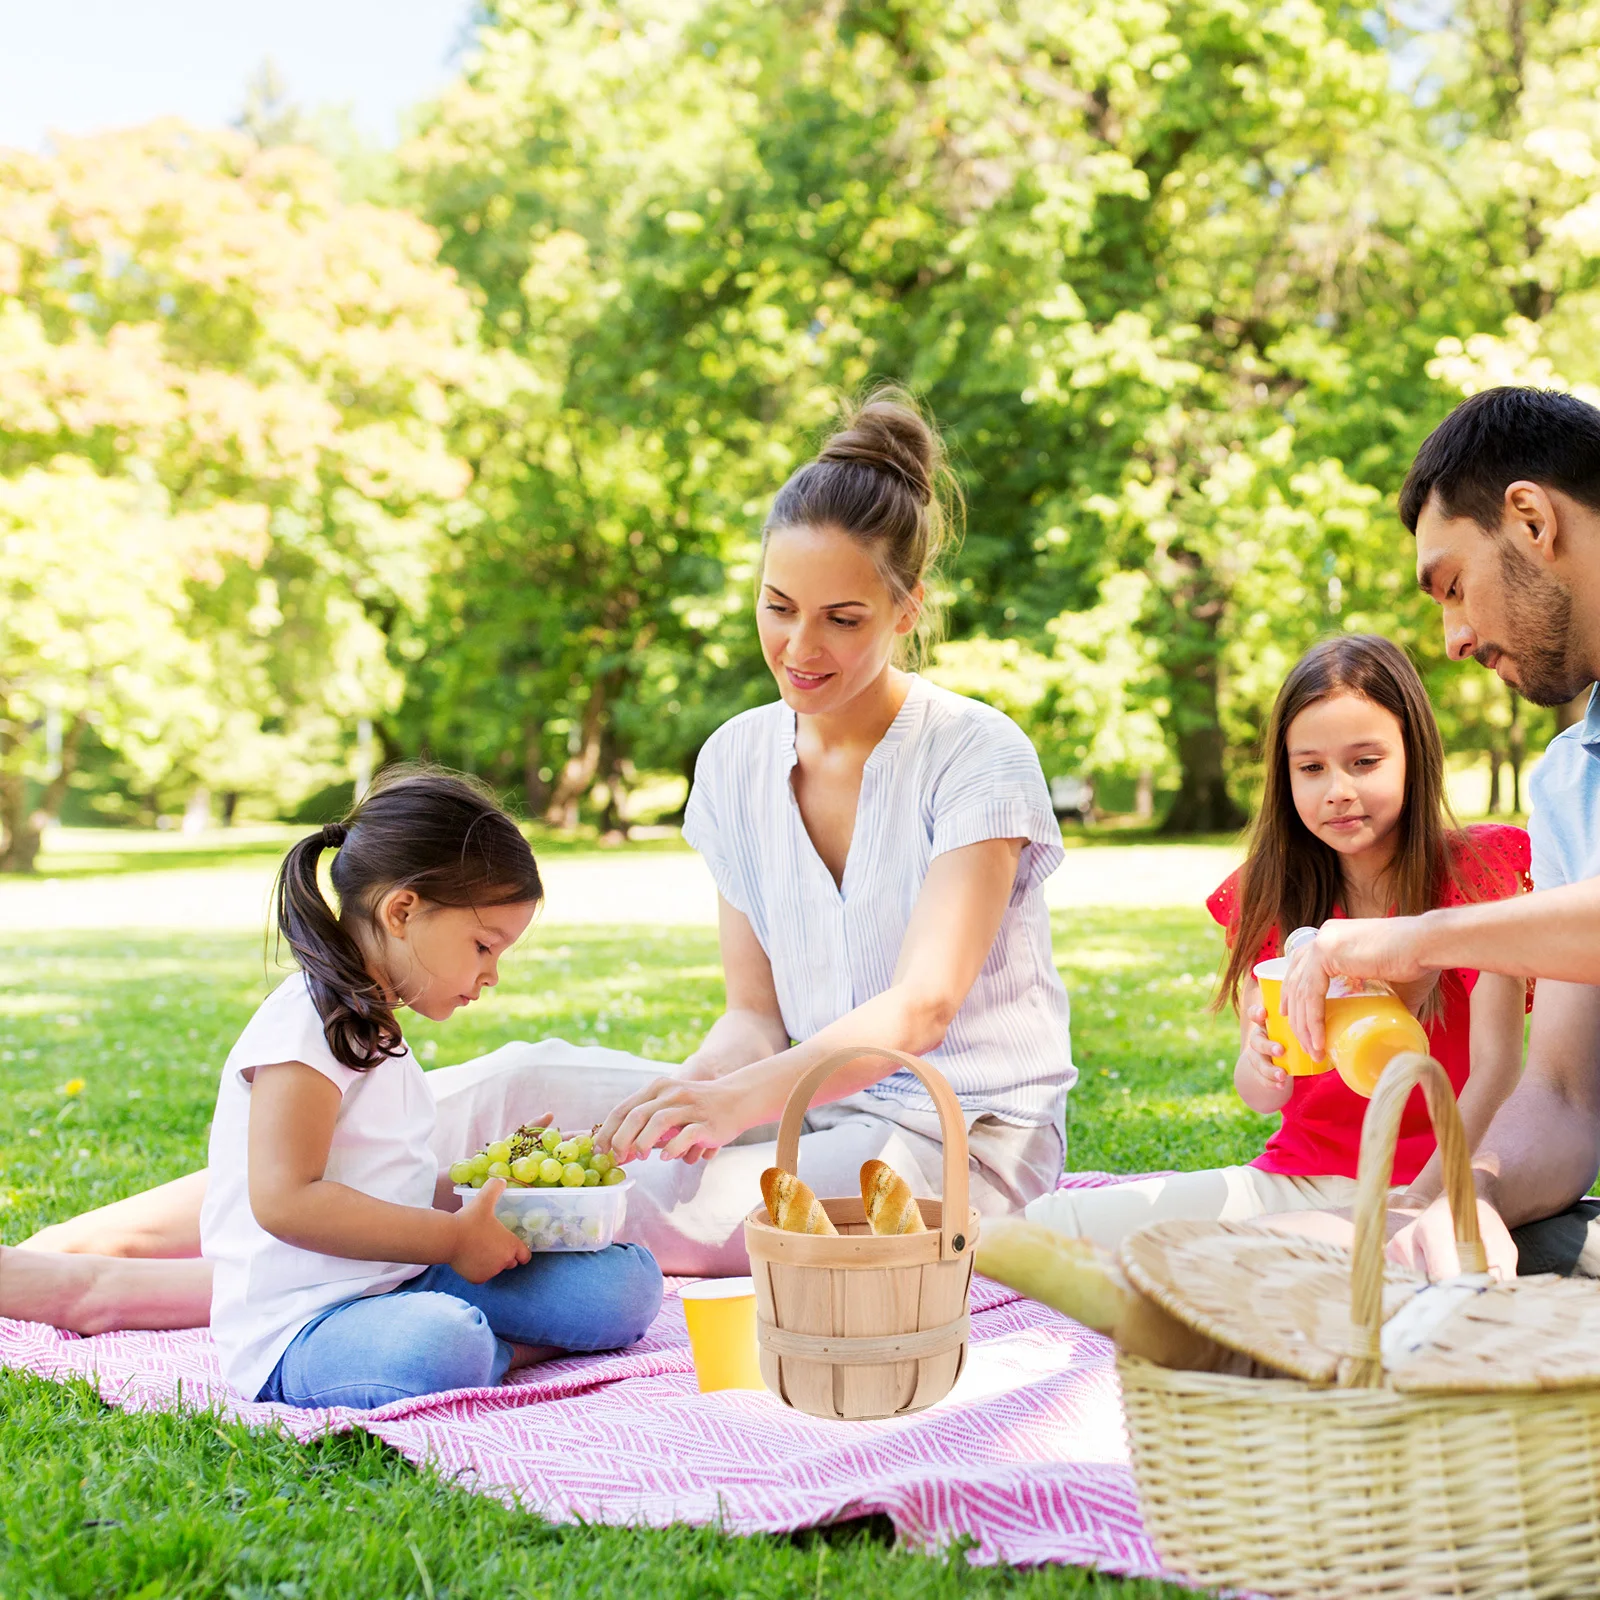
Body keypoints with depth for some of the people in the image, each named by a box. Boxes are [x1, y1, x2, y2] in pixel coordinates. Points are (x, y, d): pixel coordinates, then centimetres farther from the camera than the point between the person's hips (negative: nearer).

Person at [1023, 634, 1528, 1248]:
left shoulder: (1475, 870, -4)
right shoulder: (1270, 893, 7)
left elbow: (1497, 1072, -13)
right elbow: (1262, 1097, 6)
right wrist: (1261, 1067, -19)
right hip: (1297, 1175, 4)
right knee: (1052, 1222, -15)